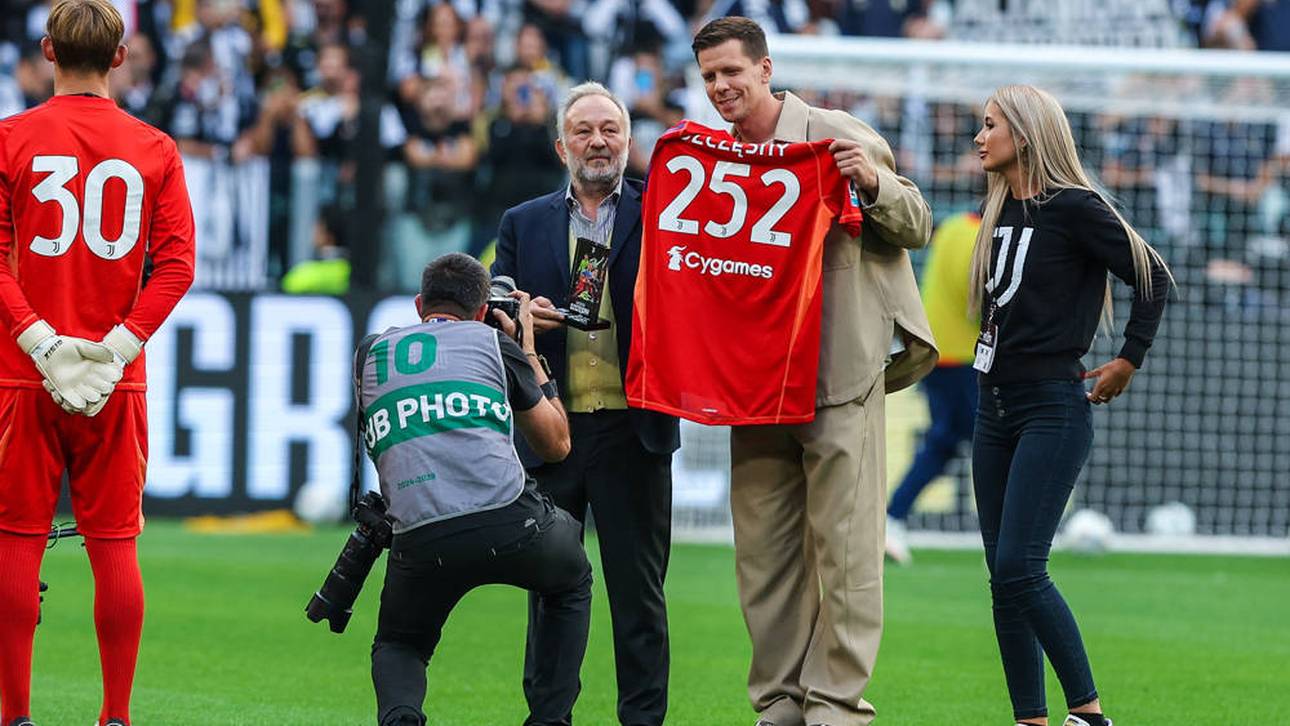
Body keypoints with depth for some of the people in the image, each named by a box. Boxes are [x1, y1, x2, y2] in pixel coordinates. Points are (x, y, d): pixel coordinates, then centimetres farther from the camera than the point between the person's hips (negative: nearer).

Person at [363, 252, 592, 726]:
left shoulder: (370, 355, 20)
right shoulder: (495, 344, 15)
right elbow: (556, 444, 25)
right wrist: (528, 350, 36)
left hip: (420, 541, 1)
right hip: (509, 523, -1)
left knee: (398, 646, 27)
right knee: (571, 583, 33)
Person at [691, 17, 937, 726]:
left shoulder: (835, 136, -3)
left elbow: (917, 226, 2)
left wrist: (874, 181, -17)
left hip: (838, 371, -5)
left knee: (842, 542, -5)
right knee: (763, 549, 6)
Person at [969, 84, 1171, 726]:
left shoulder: (1073, 209, -10)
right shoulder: (997, 209, 11)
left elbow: (1153, 277, -6)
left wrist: (1128, 362, -4)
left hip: (1052, 408, -8)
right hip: (995, 406, 8)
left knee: (1018, 569, -16)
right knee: (1003, 576, 4)